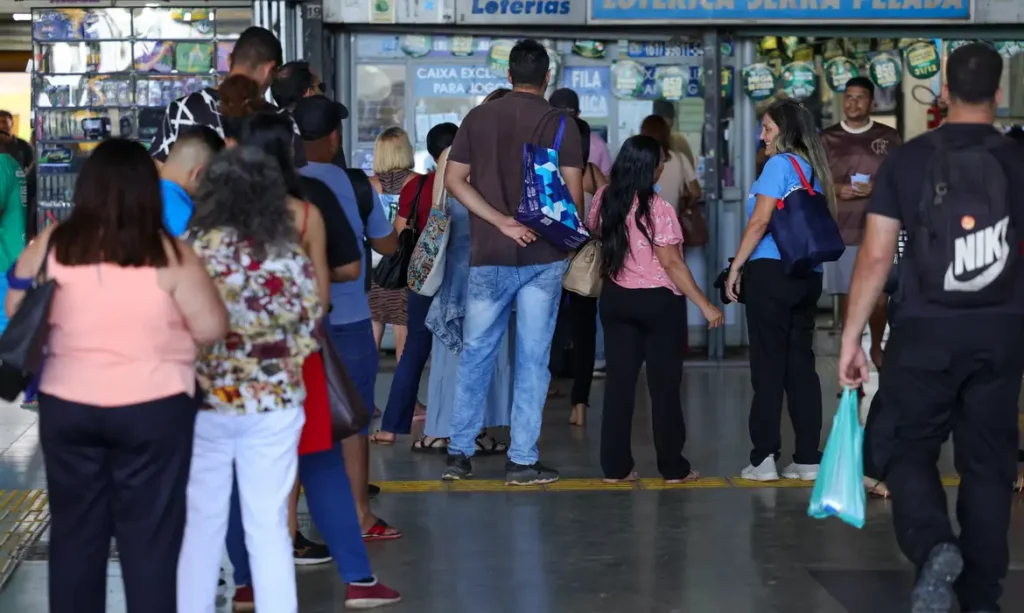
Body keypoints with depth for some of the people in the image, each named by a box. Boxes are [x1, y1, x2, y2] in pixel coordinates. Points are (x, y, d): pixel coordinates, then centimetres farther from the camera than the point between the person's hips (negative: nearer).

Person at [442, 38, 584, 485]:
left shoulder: (478, 118, 5)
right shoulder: (560, 123, -2)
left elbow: (454, 180, -2)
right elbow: (573, 193, -6)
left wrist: (500, 221, -8)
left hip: (489, 255, 2)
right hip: (543, 256, -2)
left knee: (475, 352, 12)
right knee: (532, 358, 2)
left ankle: (459, 453, 13)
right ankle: (522, 461, 3)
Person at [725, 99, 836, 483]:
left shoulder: (780, 164, -7)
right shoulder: (813, 168, 14)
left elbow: (759, 222, -12)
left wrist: (736, 267, -6)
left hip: (771, 272, -7)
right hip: (808, 274, 7)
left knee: (768, 365, -3)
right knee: (801, 364, 8)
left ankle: (764, 458, -2)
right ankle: (808, 458, 8)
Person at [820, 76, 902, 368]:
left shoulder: (889, 137, 3)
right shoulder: (826, 138, 5)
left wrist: (877, 188, -13)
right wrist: (836, 189, -11)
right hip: (839, 229, 1)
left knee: (879, 295, 1)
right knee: (846, 294, 4)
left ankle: (876, 346, 25)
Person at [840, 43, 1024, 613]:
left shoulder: (907, 160, -2)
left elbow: (876, 256, -4)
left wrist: (851, 338, 2)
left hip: (925, 331, -1)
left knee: (910, 449, 11)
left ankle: (935, 549, -15)